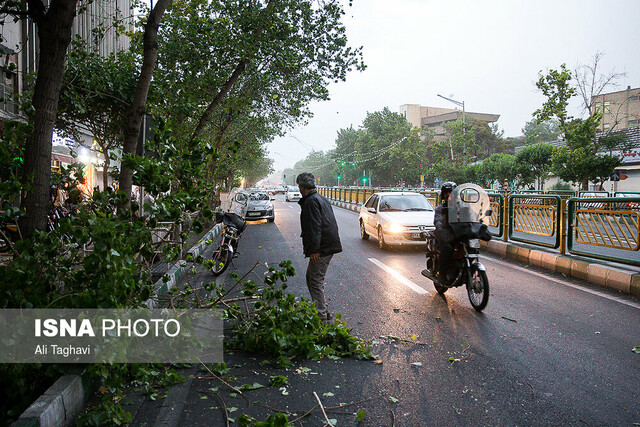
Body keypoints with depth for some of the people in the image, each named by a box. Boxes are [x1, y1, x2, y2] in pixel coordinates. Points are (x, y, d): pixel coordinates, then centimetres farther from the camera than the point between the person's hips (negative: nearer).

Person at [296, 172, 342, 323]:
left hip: (321, 249, -10)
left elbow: (314, 227, -21)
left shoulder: (310, 201, -13)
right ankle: (324, 312, 23)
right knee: (311, 277, 17)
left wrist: (313, 250, -21)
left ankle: (322, 317, -1)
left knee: (316, 281, -5)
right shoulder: (322, 199, 18)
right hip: (329, 246, 10)